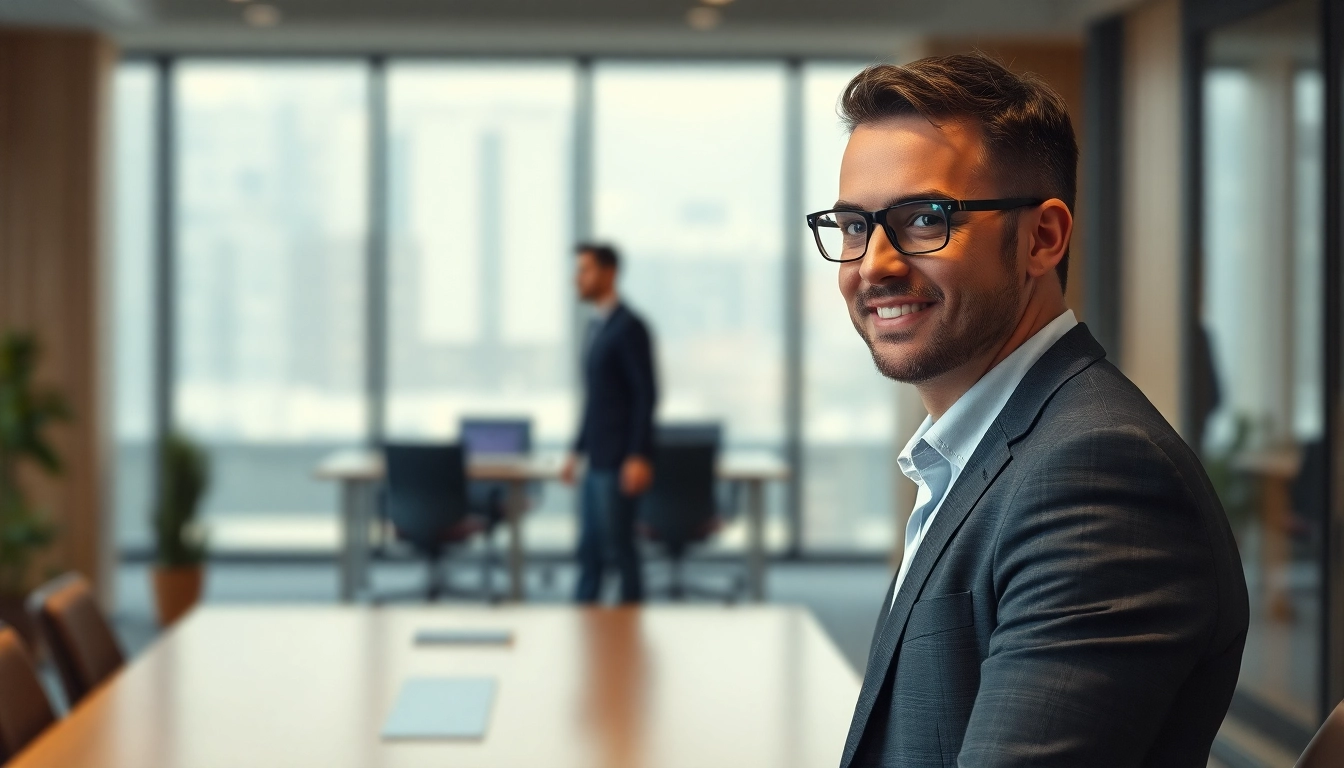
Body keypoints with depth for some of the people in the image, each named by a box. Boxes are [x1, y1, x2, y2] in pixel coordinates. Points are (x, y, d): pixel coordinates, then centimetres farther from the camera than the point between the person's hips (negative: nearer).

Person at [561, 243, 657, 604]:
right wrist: (577, 451, 19)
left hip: (619, 462, -9)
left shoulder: (629, 327, -12)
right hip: (596, 459, 9)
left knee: (618, 547, -3)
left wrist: (639, 457, -20)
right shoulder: (596, 327, 15)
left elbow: (646, 394, -16)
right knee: (589, 550, 9)